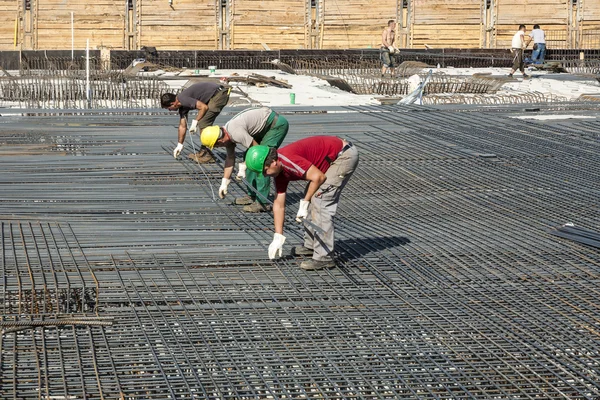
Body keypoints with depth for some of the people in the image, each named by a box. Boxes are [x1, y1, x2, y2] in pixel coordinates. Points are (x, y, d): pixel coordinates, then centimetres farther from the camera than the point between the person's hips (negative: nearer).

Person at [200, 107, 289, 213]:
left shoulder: (236, 133, -29)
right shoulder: (227, 133, 3)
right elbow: (230, 158, 15)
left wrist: (243, 166, -9)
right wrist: (224, 182, 17)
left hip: (278, 124, -10)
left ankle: (263, 203, -12)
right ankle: (252, 196, 21)